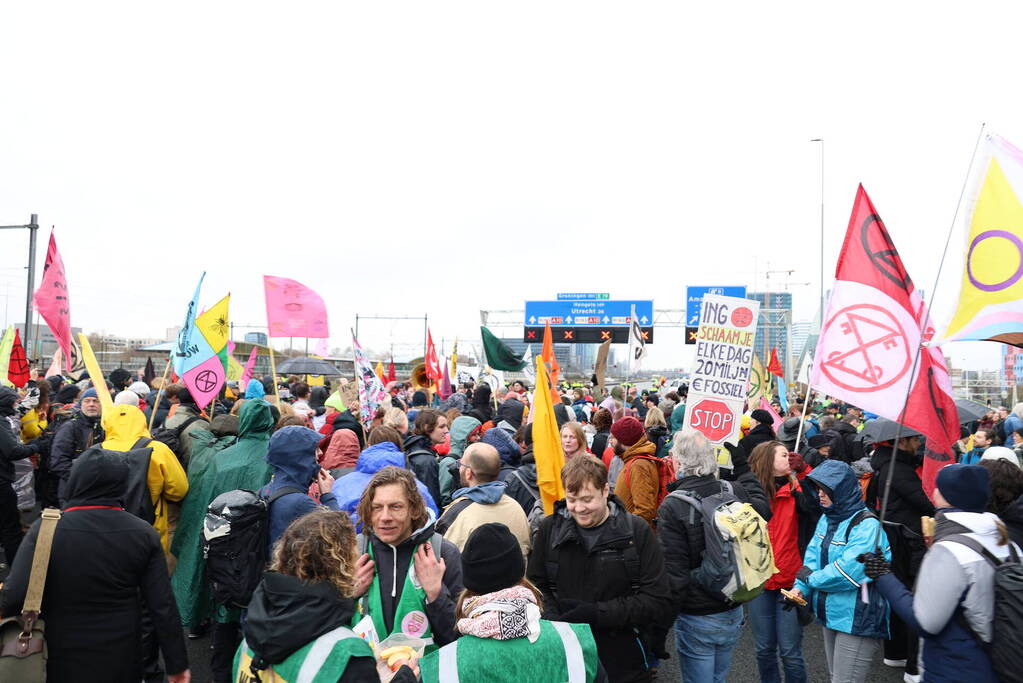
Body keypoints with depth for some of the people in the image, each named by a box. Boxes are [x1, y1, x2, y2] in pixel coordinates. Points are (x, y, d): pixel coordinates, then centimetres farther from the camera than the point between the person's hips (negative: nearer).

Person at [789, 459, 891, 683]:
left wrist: (812, 578, -15)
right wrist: (800, 587, -9)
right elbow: (813, 556, 6)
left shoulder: (866, 526, -20)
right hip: (832, 614, 8)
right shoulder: (827, 519, 6)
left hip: (857, 620, -8)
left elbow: (849, 569, -28)